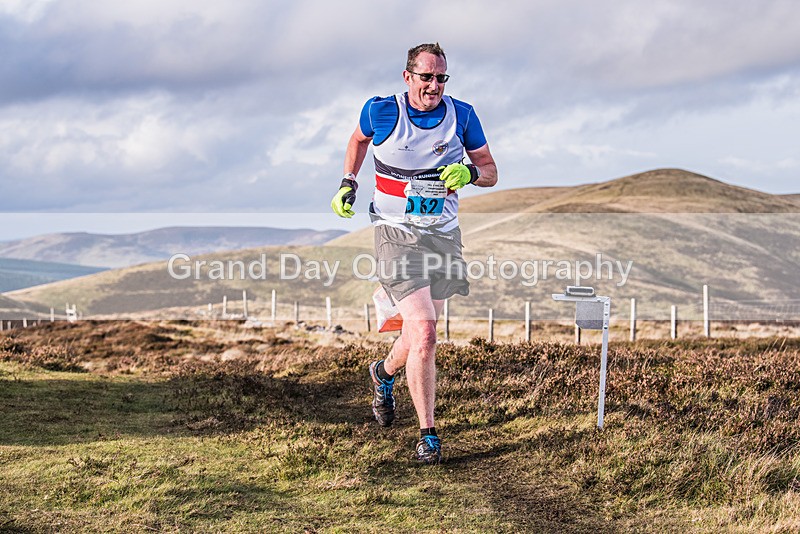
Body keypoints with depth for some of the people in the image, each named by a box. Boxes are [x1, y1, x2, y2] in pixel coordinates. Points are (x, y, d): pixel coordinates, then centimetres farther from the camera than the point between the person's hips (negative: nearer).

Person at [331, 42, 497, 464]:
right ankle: (427, 434, -9)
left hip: (444, 235, 4)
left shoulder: (462, 115, -2)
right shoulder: (380, 112, -7)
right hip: (397, 235, -4)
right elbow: (358, 139, 17)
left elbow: (490, 172, 6)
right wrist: (348, 183, 7)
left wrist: (469, 171, -15)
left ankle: (385, 373, 50)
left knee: (422, 331, 14)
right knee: (423, 330, -18)